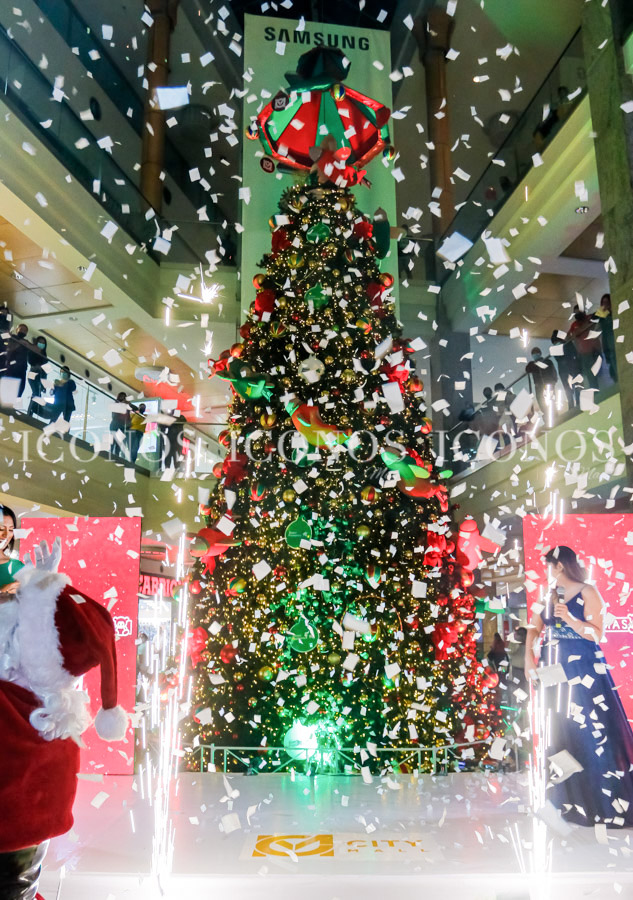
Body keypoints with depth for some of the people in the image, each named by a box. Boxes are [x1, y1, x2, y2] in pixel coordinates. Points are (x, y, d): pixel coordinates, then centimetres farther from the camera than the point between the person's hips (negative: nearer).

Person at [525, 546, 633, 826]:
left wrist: (569, 618, -22)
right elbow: (534, 628, 14)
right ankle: (568, 796, 22)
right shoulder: (549, 596, 11)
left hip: (584, 669, -6)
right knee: (558, 730, 9)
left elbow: (597, 633, -10)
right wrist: (529, 658, 3)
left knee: (592, 730, -6)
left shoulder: (587, 593, -6)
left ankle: (605, 798, 4)